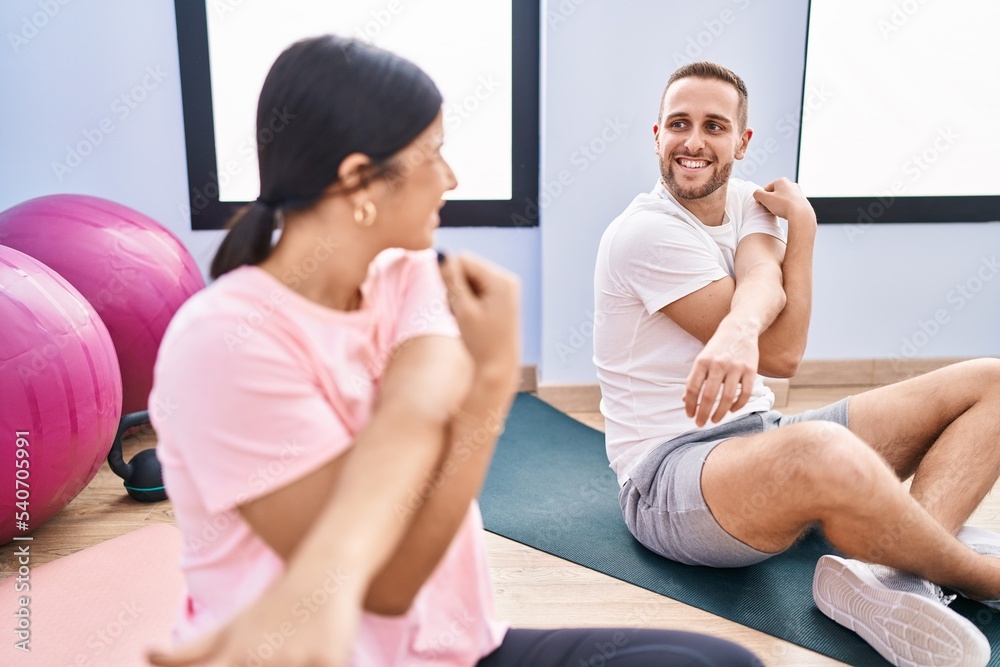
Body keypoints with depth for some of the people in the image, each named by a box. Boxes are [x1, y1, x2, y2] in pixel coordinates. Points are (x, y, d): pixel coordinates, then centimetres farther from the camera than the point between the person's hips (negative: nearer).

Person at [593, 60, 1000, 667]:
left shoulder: (747, 201, 9)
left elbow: (764, 279, -19)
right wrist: (802, 224, -7)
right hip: (670, 471, -8)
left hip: (761, 436, 8)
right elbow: (784, 353, -13)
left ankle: (887, 575, -25)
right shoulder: (645, 232, -12)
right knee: (823, 450, -43)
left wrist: (738, 328, -41)